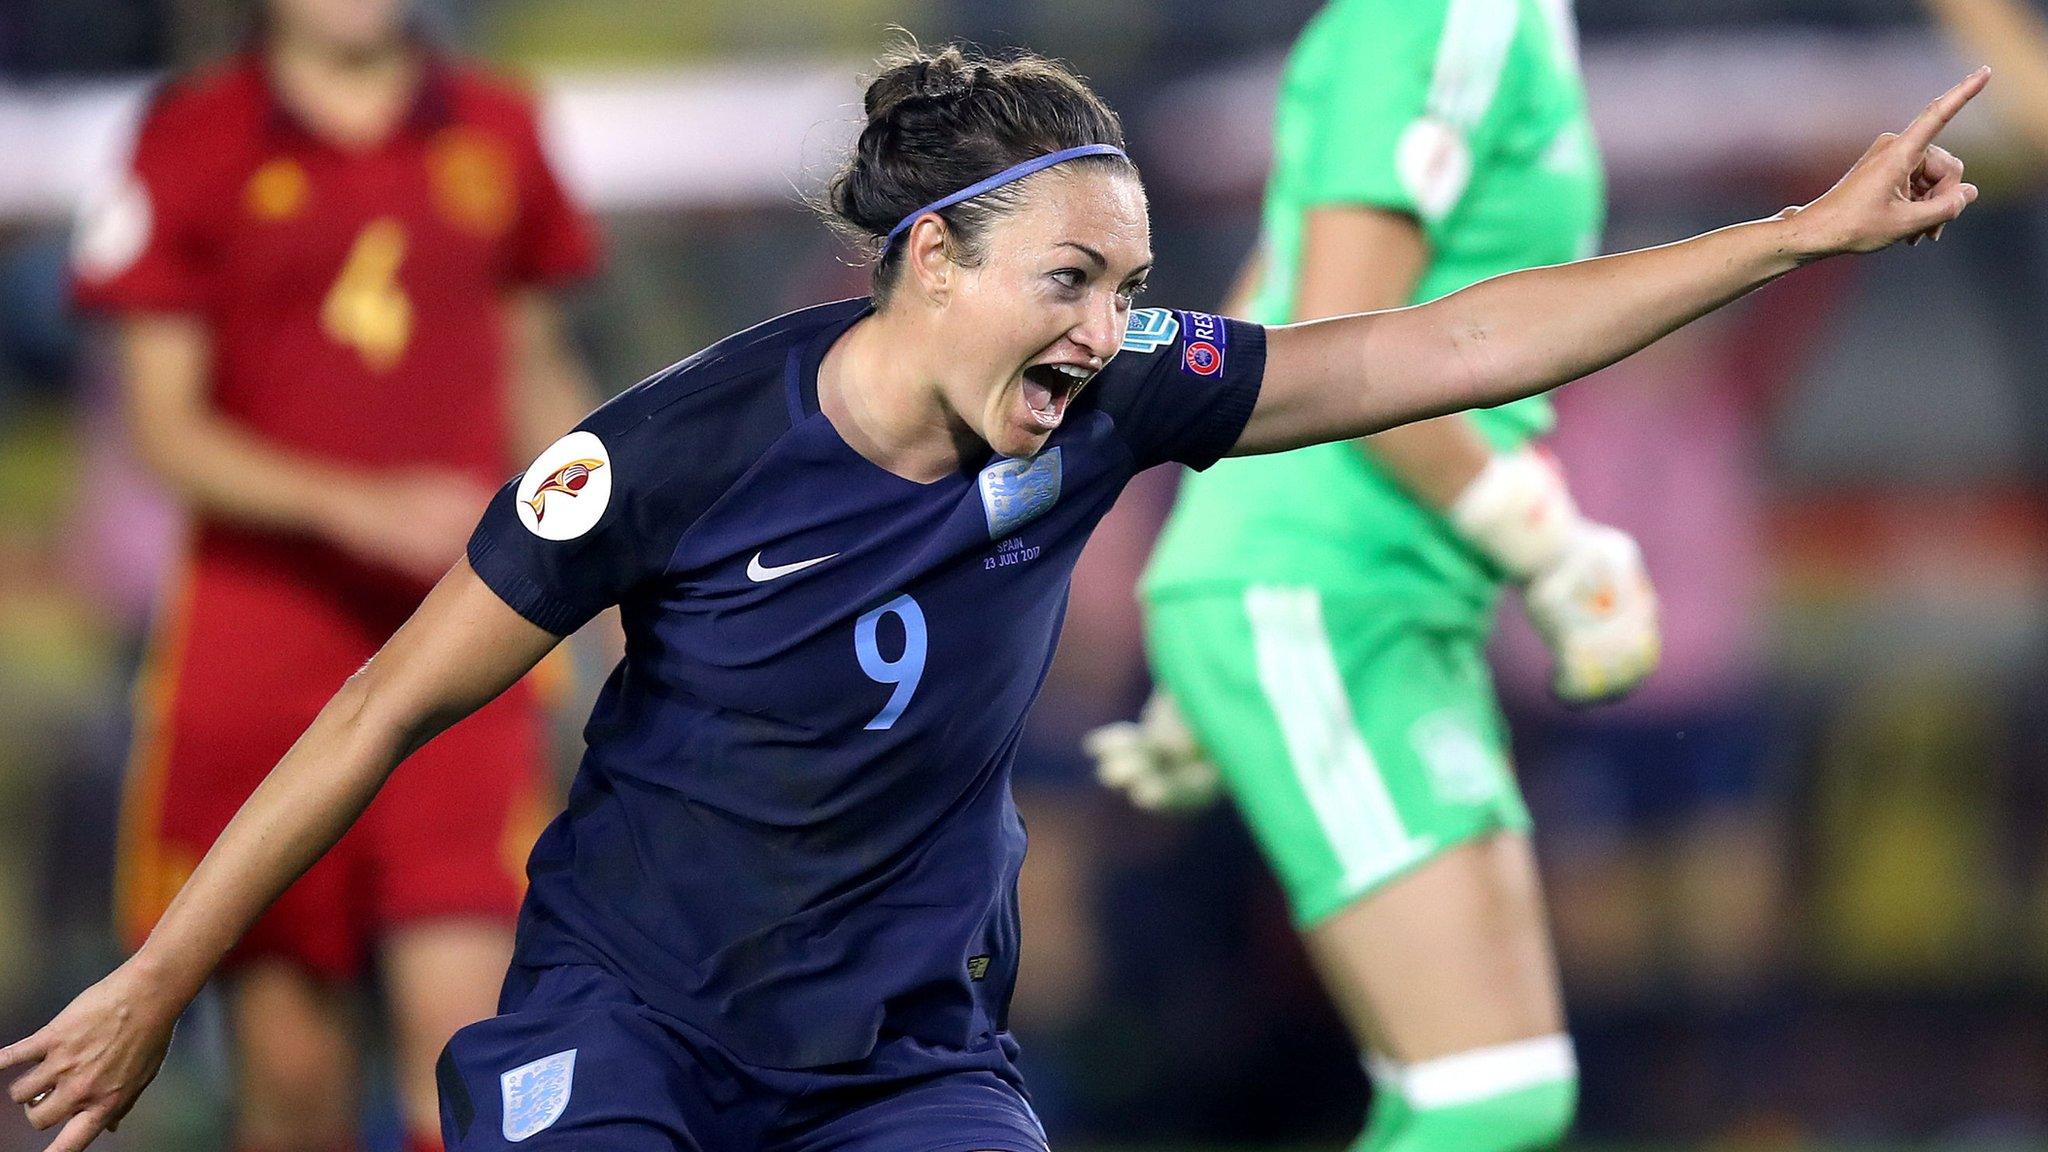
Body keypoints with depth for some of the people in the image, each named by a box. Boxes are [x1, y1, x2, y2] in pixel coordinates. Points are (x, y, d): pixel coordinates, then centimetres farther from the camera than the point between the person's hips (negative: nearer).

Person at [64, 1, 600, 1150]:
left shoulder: (498, 131, 8)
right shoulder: (194, 141, 0)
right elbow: (166, 426, -3)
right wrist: (360, 506, -16)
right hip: (254, 638, -1)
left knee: (463, 1030, -14)